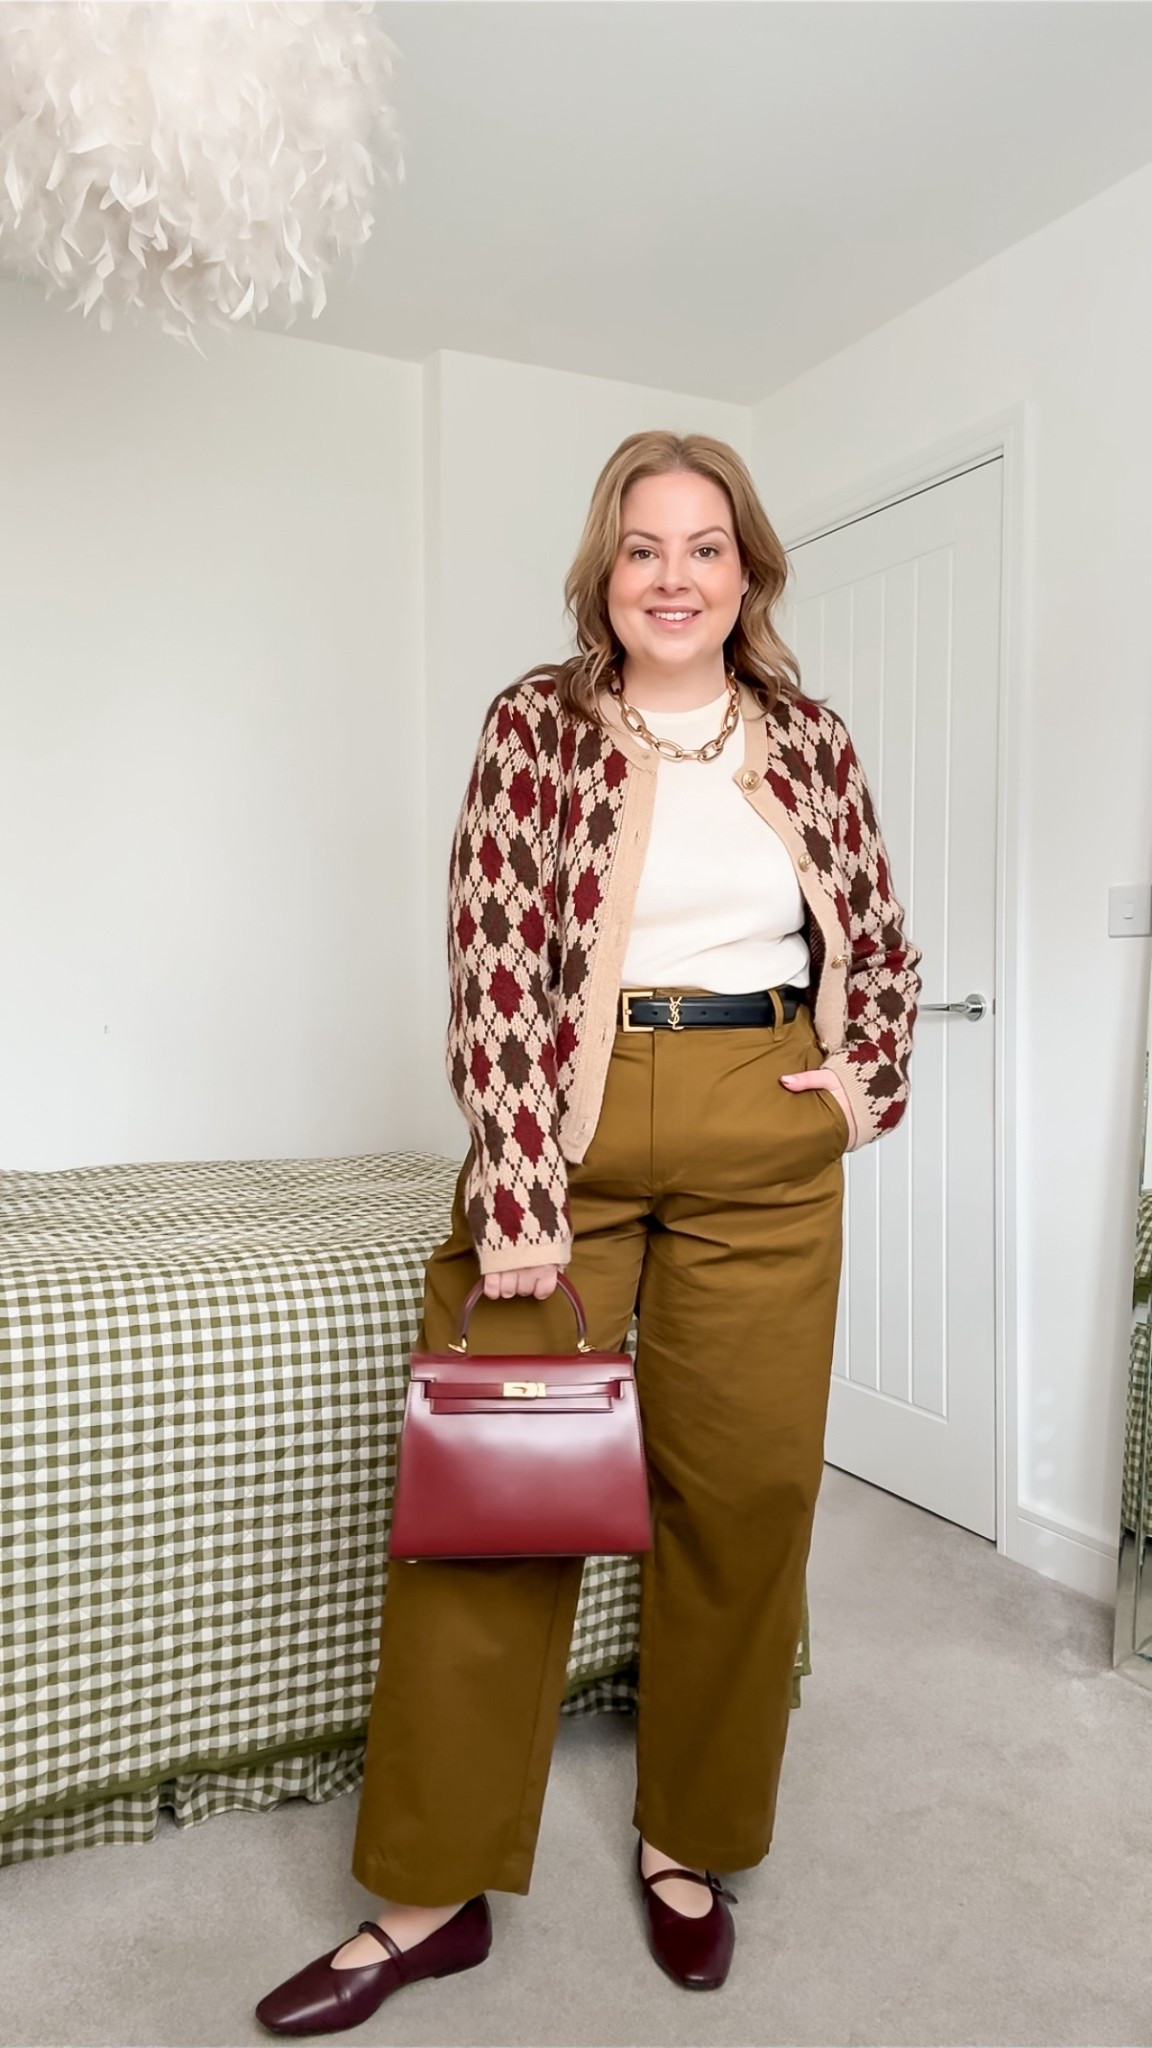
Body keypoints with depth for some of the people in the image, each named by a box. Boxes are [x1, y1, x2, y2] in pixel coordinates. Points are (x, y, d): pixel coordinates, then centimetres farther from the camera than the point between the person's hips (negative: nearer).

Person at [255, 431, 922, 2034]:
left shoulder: (809, 738, 7)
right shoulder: (536, 725, -2)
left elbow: (883, 944, 18)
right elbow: (494, 965, -10)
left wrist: (871, 1085, 4)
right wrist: (520, 1197, -16)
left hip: (766, 1141, 3)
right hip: (571, 1122, -2)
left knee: (747, 1492, 9)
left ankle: (691, 1843, 32)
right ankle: (437, 1888, 20)